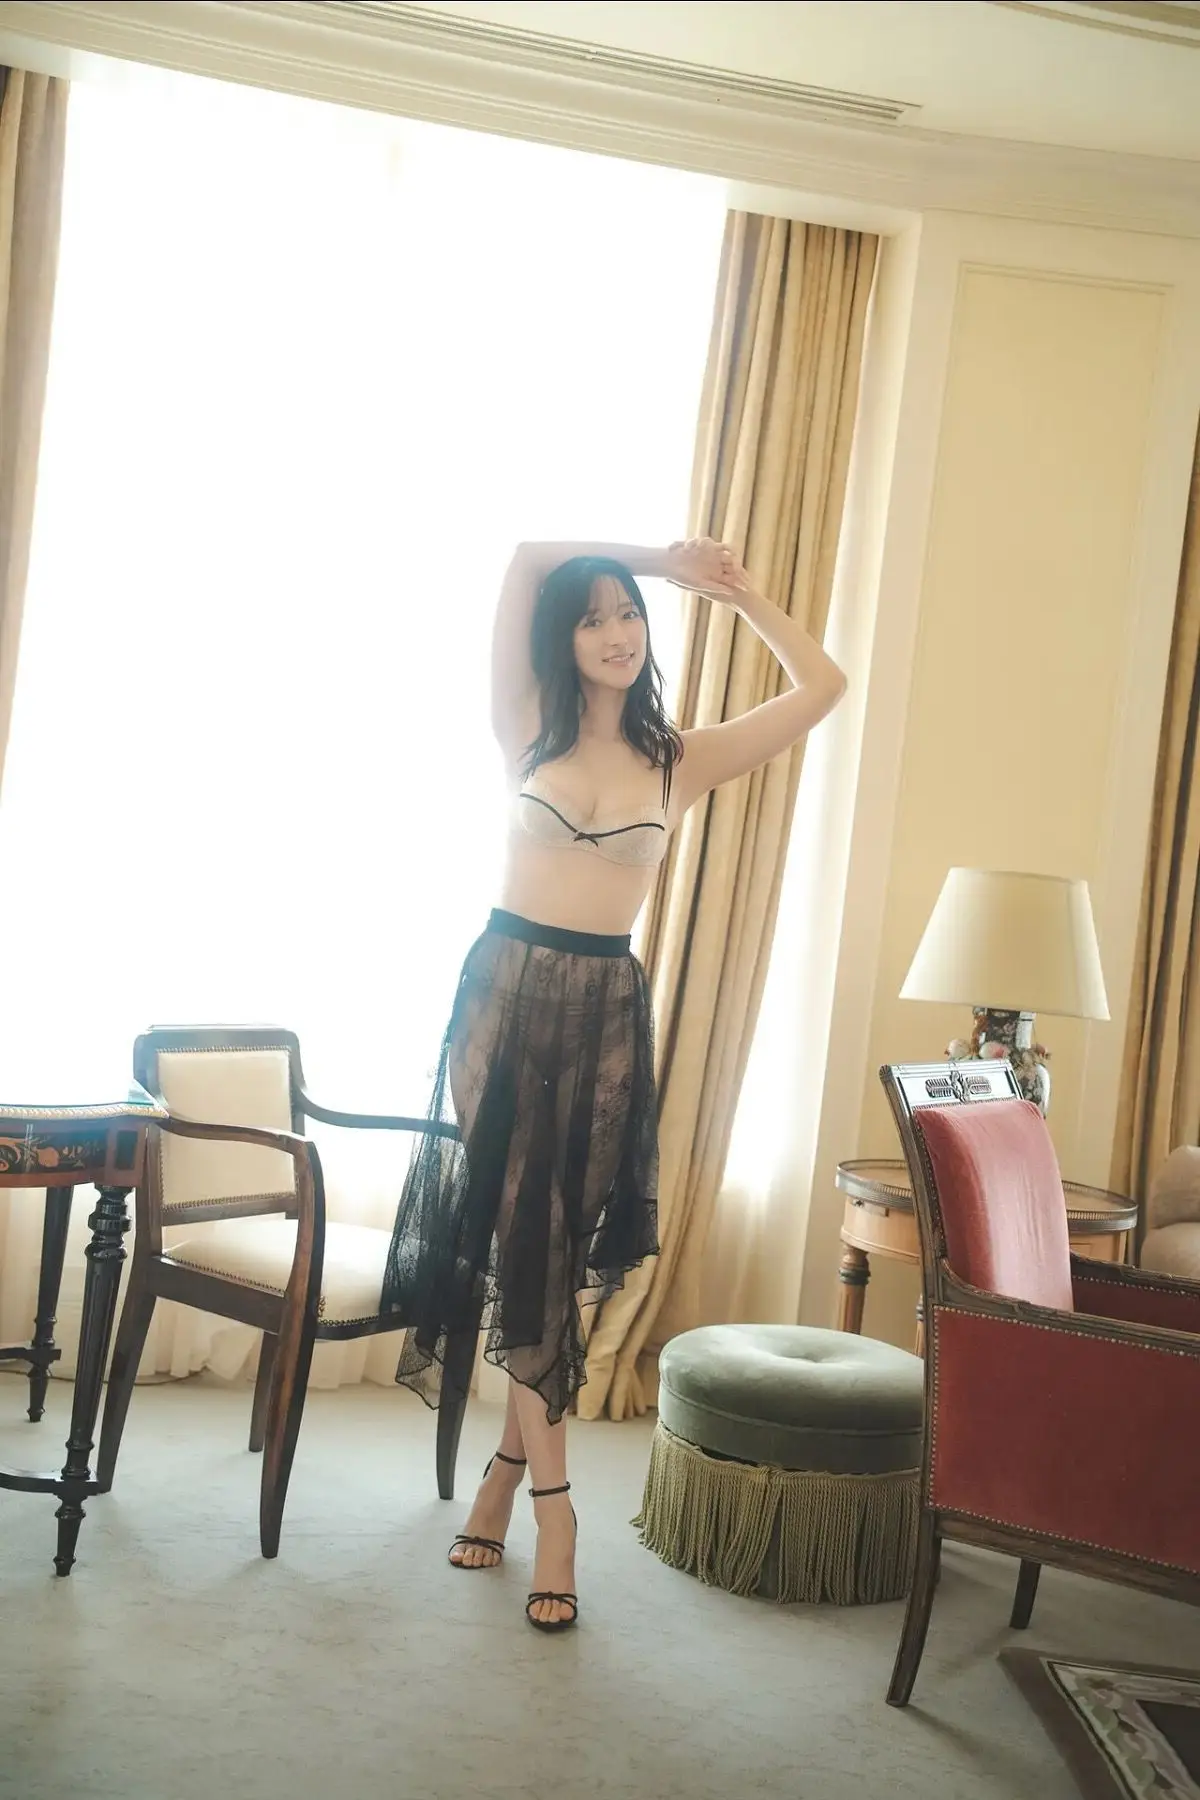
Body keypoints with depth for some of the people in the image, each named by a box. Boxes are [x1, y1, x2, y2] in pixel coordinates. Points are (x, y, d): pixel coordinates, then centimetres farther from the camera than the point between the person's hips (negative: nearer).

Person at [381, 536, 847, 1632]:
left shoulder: (682, 760, 5)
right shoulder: (527, 730, 3)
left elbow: (824, 689, 3)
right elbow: (525, 558, -4)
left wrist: (740, 594, 10)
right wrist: (663, 553, 4)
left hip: (605, 1012, 1)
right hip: (504, 992, 0)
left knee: (560, 1252, 3)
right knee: (517, 1246, 0)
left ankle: (506, 1470, 21)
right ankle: (553, 1508, 9)